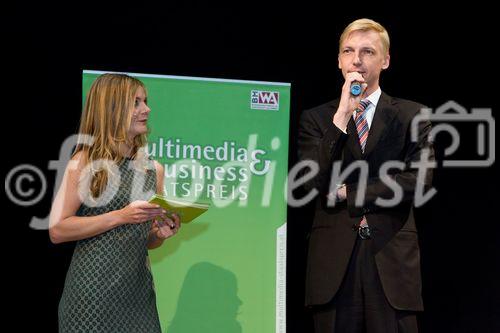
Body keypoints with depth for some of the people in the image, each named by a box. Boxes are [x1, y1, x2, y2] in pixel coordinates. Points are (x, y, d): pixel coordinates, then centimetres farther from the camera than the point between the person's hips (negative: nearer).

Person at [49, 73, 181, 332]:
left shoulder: (154, 169, 9)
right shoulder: (86, 162, -5)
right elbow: (57, 230, -12)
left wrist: (161, 233, -3)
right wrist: (120, 216, -18)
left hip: (138, 287, 5)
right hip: (93, 289, -5)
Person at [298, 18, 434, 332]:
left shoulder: (411, 115, 8)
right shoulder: (316, 118, 9)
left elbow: (420, 179, -5)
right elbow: (312, 181, -6)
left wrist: (346, 192, -5)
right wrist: (342, 115, -13)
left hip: (391, 257, 0)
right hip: (334, 258, 1)